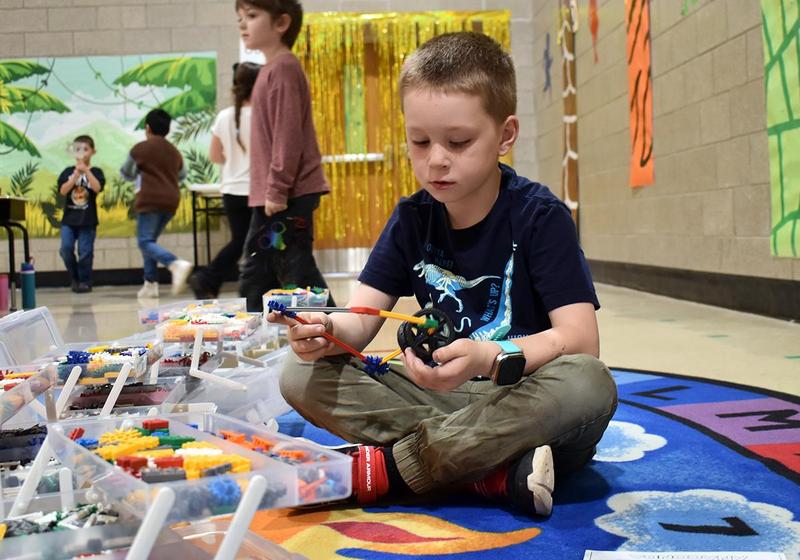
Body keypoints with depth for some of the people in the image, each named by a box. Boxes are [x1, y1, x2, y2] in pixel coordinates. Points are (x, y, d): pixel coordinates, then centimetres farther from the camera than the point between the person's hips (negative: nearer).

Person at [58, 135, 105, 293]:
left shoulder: (96, 172, 2)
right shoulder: (68, 172, 6)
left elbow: (97, 188, -15)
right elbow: (63, 190, -8)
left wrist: (86, 171, -21)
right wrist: (76, 174, -16)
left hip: (88, 219, -2)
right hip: (69, 218, 2)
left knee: (85, 251, -1)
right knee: (66, 248, -7)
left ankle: (85, 281, 12)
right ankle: (75, 277, 13)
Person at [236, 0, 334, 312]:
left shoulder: (283, 67, -12)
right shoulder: (272, 69, 17)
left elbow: (289, 134, -19)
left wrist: (277, 190, -20)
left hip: (287, 197, -10)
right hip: (271, 197, 10)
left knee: (296, 272, -6)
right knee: (254, 275, 13)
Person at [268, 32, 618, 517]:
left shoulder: (540, 215, -11)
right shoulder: (412, 219, 2)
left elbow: (580, 337, -21)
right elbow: (363, 317, -3)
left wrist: (491, 359, -39)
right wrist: (327, 331, -28)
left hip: (524, 395, -3)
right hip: (441, 395, 4)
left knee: (590, 384, -37)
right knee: (302, 376, -13)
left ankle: (386, 466, -25)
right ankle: (494, 473, -24)